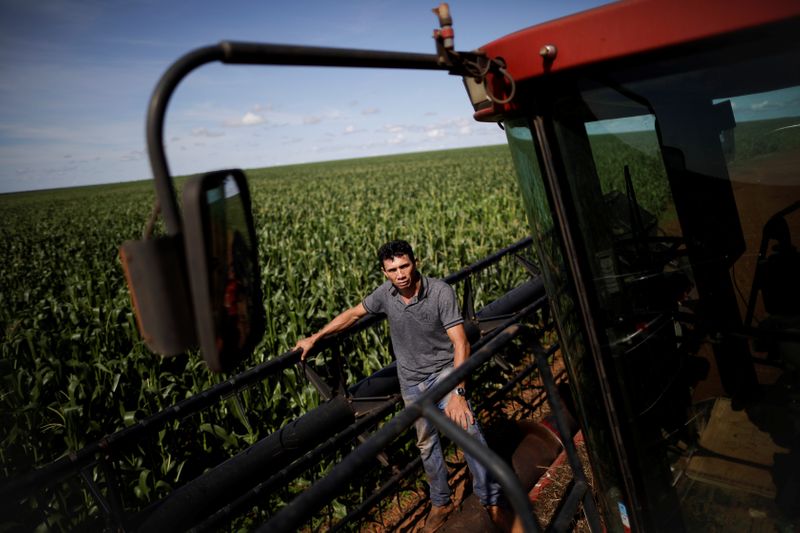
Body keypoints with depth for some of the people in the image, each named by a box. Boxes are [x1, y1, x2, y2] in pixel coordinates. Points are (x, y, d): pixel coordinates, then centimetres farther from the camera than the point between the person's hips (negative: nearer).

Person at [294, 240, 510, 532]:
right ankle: (441, 503, 35)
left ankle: (490, 500, -2)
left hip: (443, 369, -4)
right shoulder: (386, 293, -12)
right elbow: (353, 314, 6)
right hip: (411, 379, 4)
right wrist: (315, 338, 8)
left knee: (467, 429, -21)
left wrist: (458, 392, -35)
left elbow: (461, 344, -26)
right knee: (426, 443, 15)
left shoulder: (440, 291, -24)